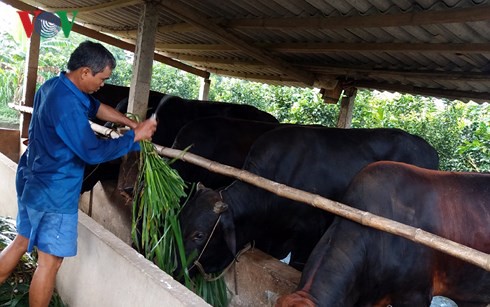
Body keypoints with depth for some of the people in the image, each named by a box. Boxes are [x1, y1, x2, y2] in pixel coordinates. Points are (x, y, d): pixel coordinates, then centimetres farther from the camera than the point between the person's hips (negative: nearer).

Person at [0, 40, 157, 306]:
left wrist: (132, 123, 8)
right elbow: (94, 152, -25)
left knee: (22, 242, 23)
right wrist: (135, 136, -16)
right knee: (50, 260, 4)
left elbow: (95, 107, 15)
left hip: (32, 184, 10)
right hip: (54, 194, -10)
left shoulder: (53, 86, 4)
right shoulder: (67, 104, -27)